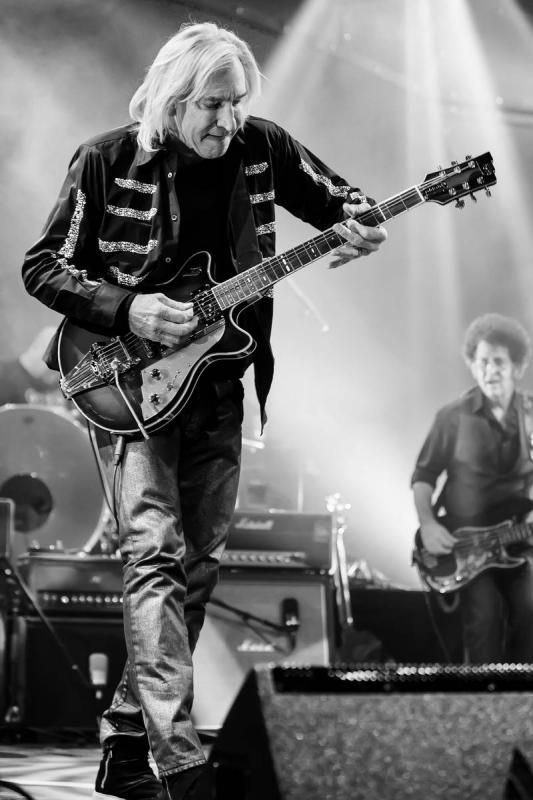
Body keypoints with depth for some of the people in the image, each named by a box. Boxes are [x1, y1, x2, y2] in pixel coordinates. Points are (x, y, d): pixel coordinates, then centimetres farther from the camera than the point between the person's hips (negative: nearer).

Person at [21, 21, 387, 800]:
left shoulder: (260, 148, 0)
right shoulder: (109, 161, -9)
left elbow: (338, 197, 13)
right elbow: (42, 267, -5)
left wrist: (358, 226, -12)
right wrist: (126, 311, -19)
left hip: (218, 384, 5)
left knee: (199, 561, 6)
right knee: (154, 552, -17)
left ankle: (125, 737, 17)